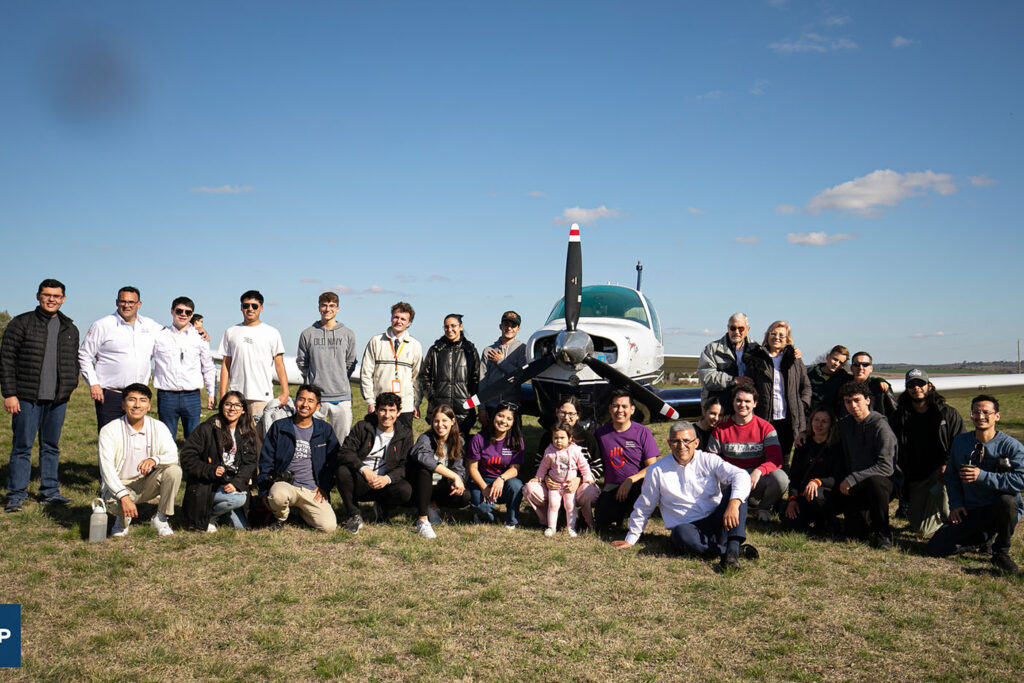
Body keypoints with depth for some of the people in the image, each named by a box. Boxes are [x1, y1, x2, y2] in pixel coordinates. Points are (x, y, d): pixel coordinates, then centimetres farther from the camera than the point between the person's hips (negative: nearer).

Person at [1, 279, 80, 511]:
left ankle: (50, 491, 19)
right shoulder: (21, 323, 0)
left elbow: (74, 362, 21)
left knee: (51, 446, 10)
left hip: (58, 399, 4)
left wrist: (70, 387, 11)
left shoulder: (70, 329, 13)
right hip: (27, 397, -4)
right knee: (22, 446, 0)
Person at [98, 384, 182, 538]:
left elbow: (173, 455, -16)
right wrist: (124, 496, -35)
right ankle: (123, 518, 5)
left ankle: (161, 518, -6)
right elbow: (106, 468, -21)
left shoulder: (158, 427, -5)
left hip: (148, 484, 2)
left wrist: (154, 459, -40)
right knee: (113, 502, -36)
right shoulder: (109, 430, -13)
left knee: (174, 470, -25)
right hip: (119, 486, -2)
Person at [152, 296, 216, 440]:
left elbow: (208, 367, 13)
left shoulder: (200, 337, 8)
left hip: (192, 396, 1)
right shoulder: (158, 335, 5)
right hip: (166, 395, 0)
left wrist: (211, 394, 10)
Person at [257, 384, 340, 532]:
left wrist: (324, 487, 1)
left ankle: (301, 510, 15)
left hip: (313, 491, 2)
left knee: (329, 526, -18)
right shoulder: (278, 427, 6)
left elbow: (333, 461, 14)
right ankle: (280, 517, 0)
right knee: (278, 495, -39)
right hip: (284, 484, -2)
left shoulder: (325, 430, 9)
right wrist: (264, 491, -4)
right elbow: (266, 461, 7)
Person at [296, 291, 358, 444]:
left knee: (344, 441, 1)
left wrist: (341, 379, 5)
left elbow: (350, 363, 12)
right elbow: (301, 362, 11)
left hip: (342, 396, 1)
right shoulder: (308, 334, 5)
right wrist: (311, 378, 7)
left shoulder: (348, 334, 7)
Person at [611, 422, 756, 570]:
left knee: (733, 489, -22)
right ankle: (739, 549, -26)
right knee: (680, 534, -37)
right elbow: (643, 508, 15)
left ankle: (732, 549, -34)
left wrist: (733, 504, -31)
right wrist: (630, 540, 18)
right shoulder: (657, 471, 5)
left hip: (717, 523, 1)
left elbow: (741, 476, -11)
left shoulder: (708, 460, 4)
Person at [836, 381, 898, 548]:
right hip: (854, 489, 4)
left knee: (875, 481, -40)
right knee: (855, 532, -17)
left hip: (882, 483, -4)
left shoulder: (880, 426, -14)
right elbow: (843, 459, 20)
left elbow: (886, 467, -22)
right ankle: (871, 517, 18)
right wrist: (843, 482, 7)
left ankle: (882, 532, -21)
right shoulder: (844, 424, 6)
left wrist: (852, 479, -24)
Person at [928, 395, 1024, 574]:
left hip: (999, 511, -4)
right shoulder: (960, 442, 7)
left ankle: (1001, 552, -12)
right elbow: (951, 475, 15)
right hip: (969, 511, 4)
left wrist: (982, 476, -27)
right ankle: (985, 537, 18)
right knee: (936, 548, -10)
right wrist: (955, 504, 1)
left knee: (1007, 501, -41)